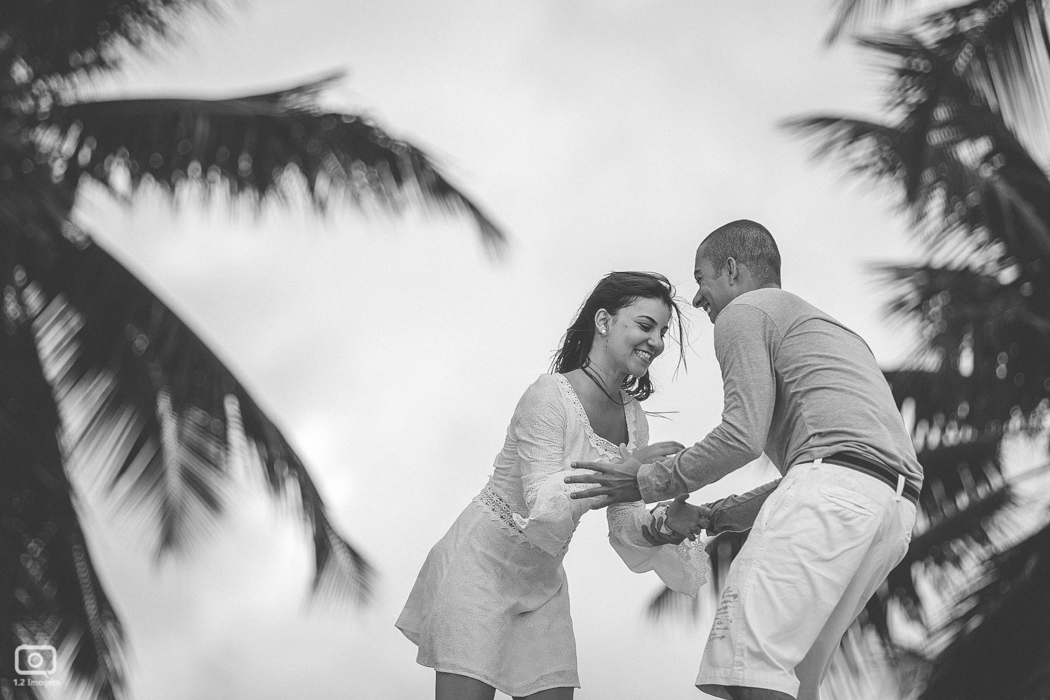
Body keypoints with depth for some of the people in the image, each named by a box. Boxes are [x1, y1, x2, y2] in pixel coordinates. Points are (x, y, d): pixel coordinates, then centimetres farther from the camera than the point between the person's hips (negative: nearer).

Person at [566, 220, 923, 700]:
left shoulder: (744, 311, 11)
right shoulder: (818, 324, 39)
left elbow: (744, 435, -3)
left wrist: (652, 482, 9)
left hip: (837, 484, -9)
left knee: (749, 659, -21)